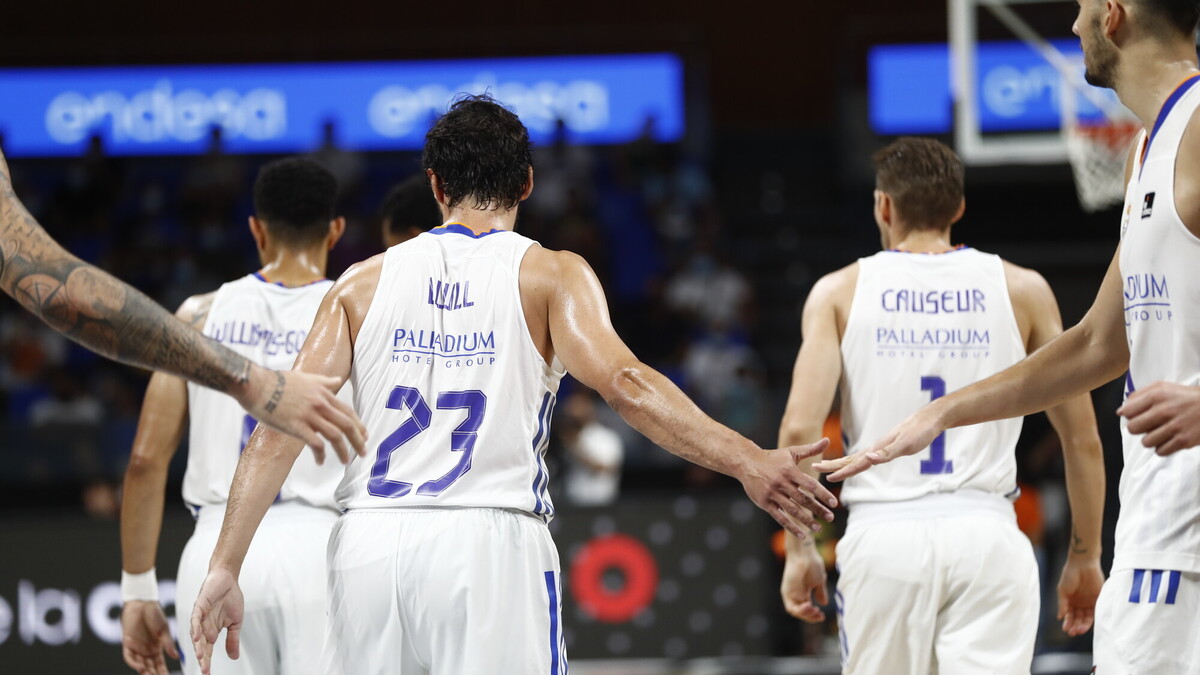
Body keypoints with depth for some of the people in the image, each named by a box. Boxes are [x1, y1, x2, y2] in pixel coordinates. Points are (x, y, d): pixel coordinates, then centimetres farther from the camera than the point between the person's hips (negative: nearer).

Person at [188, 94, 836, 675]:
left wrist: (224, 569, 6)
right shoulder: (549, 274, 5)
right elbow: (623, 382, -13)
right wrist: (745, 461, -19)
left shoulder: (365, 281, 14)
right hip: (487, 541, -3)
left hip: (369, 544, 3)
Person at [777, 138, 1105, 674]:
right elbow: (1082, 438, 8)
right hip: (986, 533, 0)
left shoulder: (839, 292, 7)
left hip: (883, 534, 0)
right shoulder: (1022, 289, 8)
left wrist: (799, 549, 4)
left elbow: (799, 431, -4)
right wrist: (1085, 555, 16)